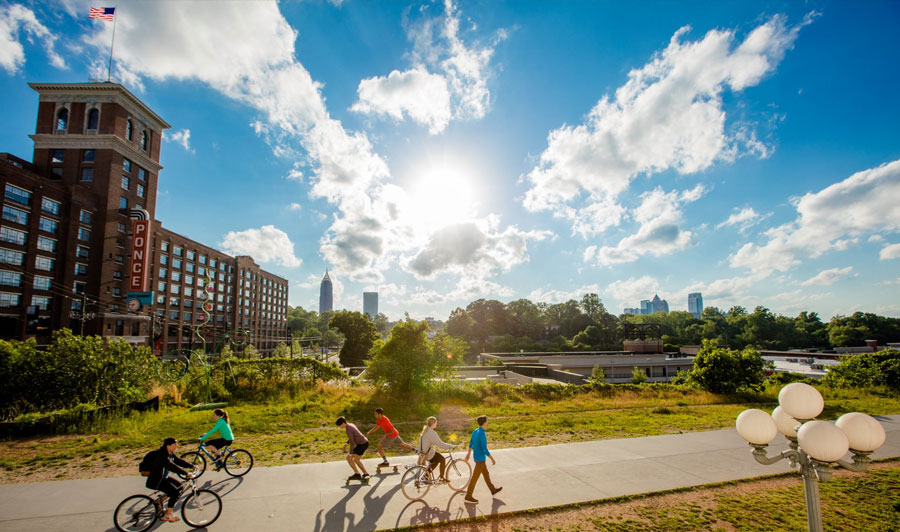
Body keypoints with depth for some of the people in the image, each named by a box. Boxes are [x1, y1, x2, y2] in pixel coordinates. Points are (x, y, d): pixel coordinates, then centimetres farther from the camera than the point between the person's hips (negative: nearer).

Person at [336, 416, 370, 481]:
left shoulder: (348, 430, -19)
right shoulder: (351, 425, 11)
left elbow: (352, 442, -20)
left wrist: (351, 454, -14)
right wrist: (346, 443, 17)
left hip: (362, 444, -10)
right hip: (365, 442, 10)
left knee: (349, 458, -7)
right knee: (356, 459, 22)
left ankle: (357, 474, -4)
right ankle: (366, 474, 27)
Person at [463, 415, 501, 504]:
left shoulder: (475, 431, 1)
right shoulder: (482, 434, -27)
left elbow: (470, 443, 14)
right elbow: (484, 449, -25)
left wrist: (469, 453, 27)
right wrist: (492, 459, -14)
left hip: (477, 457, 9)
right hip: (481, 459, -9)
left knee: (486, 474, 22)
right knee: (475, 477, 2)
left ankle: (493, 490, 38)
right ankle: (468, 496, 11)